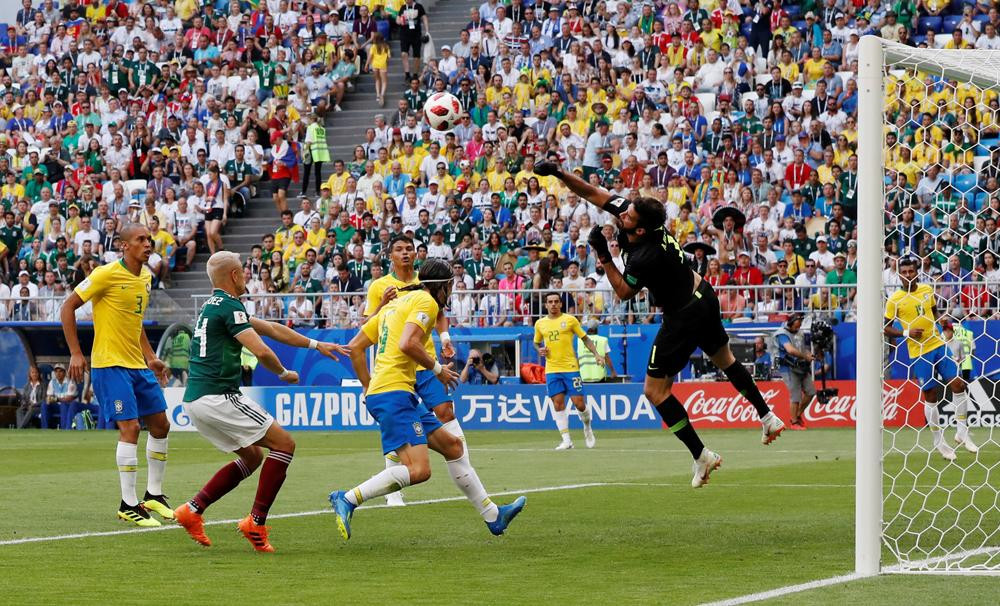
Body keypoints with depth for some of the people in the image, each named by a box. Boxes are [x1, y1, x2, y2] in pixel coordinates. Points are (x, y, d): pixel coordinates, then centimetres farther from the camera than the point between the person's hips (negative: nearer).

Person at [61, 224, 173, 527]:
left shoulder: (146, 277, 10)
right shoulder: (107, 274, -14)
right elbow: (68, 307, -9)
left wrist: (151, 357, 17)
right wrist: (75, 353, -12)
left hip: (138, 365, 8)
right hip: (110, 364, -8)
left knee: (160, 425, 10)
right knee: (130, 427, -14)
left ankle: (153, 495, 24)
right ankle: (129, 505, -8)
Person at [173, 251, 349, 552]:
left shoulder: (214, 306, 21)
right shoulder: (229, 306, -11)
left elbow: (271, 328, 26)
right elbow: (261, 351, -20)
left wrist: (316, 344, 28)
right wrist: (284, 373, 0)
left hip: (195, 400, 10)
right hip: (217, 397, -10)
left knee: (252, 456, 20)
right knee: (284, 444, -4)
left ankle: (193, 509, 11)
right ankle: (256, 522, -9)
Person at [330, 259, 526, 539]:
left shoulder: (395, 303, 22)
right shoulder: (426, 302, -4)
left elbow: (355, 347, 19)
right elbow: (407, 344, -21)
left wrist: (369, 388, 21)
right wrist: (438, 369, -7)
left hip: (377, 391, 11)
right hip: (395, 392, -11)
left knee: (453, 445, 16)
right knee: (418, 470, -20)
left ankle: (492, 515, 23)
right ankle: (348, 499, -19)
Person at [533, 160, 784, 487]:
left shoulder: (646, 256, -33)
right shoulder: (628, 210, -13)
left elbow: (624, 292, -16)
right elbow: (592, 193, -4)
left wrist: (603, 258, -21)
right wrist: (559, 173, -13)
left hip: (684, 315, -10)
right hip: (704, 297, 10)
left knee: (655, 390, -4)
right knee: (724, 359, 29)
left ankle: (701, 456, -4)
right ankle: (767, 417, 40)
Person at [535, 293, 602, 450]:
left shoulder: (570, 320, 1)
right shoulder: (540, 324, 10)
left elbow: (585, 338, 4)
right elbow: (536, 342, 23)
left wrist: (596, 354, -7)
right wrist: (539, 350, 1)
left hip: (570, 367, -3)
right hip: (551, 370, 3)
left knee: (578, 402, -5)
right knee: (558, 404, -4)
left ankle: (587, 428, 24)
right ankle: (566, 440, 0)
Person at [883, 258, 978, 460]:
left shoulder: (927, 290, 4)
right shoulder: (895, 300, -7)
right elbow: (886, 328, -3)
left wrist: (936, 324, 4)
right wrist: (907, 333, -17)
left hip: (938, 345, 4)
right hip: (918, 352, -4)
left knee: (958, 384, -4)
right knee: (930, 396, 2)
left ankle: (962, 432, 9)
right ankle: (939, 442, 15)